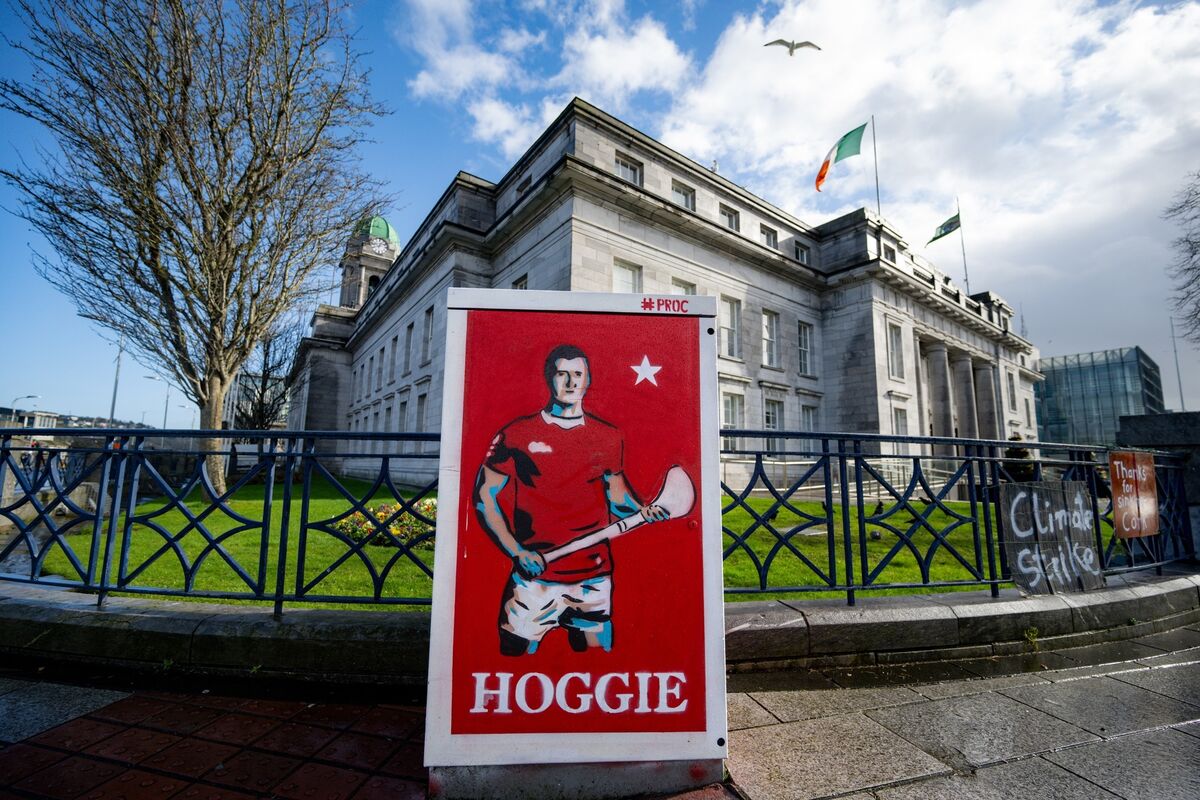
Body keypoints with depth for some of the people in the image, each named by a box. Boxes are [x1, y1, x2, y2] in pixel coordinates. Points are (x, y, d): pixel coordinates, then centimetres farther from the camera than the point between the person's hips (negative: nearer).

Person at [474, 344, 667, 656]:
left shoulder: (609, 437, 6)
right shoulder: (517, 434, -3)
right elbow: (484, 496, -1)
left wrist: (642, 511, -7)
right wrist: (517, 551, -10)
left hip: (594, 580, 3)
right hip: (533, 578, -2)